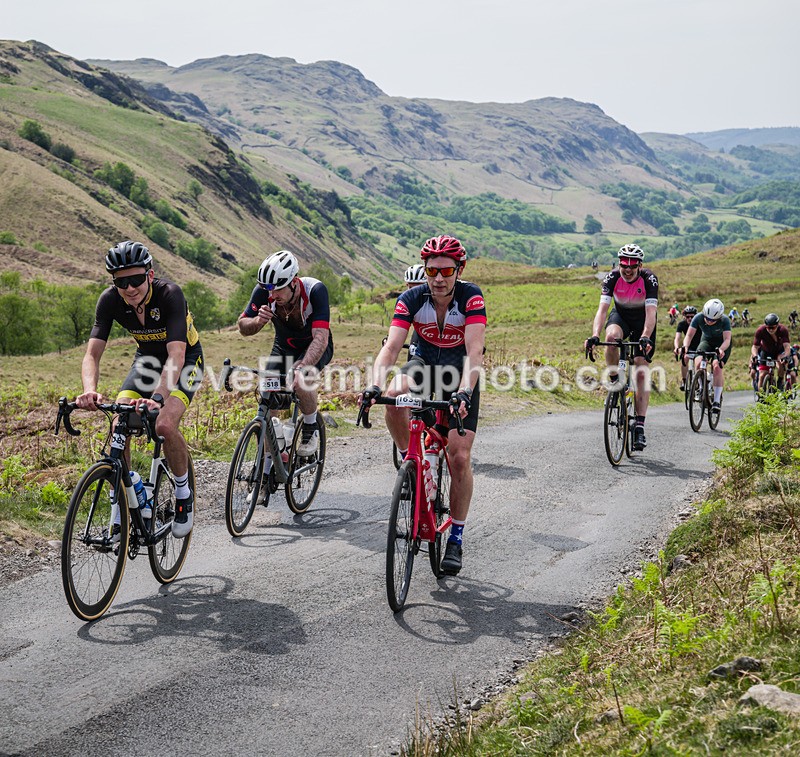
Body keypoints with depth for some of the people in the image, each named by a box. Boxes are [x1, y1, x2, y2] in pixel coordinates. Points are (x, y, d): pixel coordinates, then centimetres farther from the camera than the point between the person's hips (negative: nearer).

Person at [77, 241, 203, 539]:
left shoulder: (169, 294, -33)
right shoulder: (110, 300, -21)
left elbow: (176, 355, -42)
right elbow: (92, 354, -25)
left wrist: (158, 398, -57)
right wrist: (90, 391, -46)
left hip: (185, 360, -4)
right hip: (147, 358, 4)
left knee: (165, 425, -28)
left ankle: (184, 494, -2)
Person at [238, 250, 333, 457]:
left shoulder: (315, 290, -34)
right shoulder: (264, 291, -24)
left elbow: (320, 338, -41)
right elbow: (243, 327, -13)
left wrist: (301, 368, -55)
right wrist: (258, 321, -37)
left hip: (314, 346, -3)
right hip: (284, 346, 4)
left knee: (301, 379, -33)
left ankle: (311, 430, -6)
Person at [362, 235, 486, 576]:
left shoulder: (471, 297, -26)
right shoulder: (411, 299, -20)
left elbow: (474, 352, -36)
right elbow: (391, 346, -29)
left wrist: (464, 392, -53)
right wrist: (375, 386, -47)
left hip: (460, 372, -2)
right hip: (426, 363, 2)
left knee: (460, 457, -10)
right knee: (394, 397, -34)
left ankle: (456, 537, 5)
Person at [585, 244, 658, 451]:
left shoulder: (649, 279, -29)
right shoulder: (612, 278, -24)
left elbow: (651, 313, -37)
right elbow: (602, 309, -32)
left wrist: (645, 338, -53)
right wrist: (594, 336, -47)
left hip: (643, 321, -1)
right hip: (621, 315, 1)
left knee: (641, 372, -10)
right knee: (611, 336, -37)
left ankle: (640, 427, -10)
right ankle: (615, 382, -13)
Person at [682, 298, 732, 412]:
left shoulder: (725, 320, -30)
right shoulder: (698, 318, -25)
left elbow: (727, 339, -34)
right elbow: (689, 335, -25)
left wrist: (721, 349, -55)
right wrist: (685, 347, -45)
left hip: (722, 344, -2)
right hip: (707, 341, 2)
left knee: (717, 366, -25)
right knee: (698, 363, -26)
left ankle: (717, 400, -18)